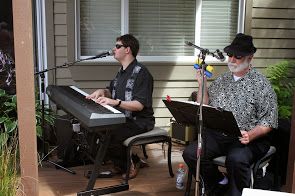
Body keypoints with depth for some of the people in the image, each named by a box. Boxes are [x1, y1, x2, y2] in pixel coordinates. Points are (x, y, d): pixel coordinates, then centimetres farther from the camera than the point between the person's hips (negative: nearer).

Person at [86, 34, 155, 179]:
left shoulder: (141, 73, -15)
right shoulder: (121, 71, 16)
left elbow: (139, 105, -23)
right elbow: (111, 92, 25)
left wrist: (116, 102, -33)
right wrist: (102, 92, 3)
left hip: (139, 122, -9)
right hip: (123, 118, 9)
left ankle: (131, 163, 1)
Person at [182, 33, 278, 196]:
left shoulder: (261, 84, 0)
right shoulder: (221, 80, 15)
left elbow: (268, 121, -4)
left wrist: (250, 135, -21)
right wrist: (202, 84, 4)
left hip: (250, 139, -4)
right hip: (217, 135, 5)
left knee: (236, 159, -36)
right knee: (190, 153, -19)